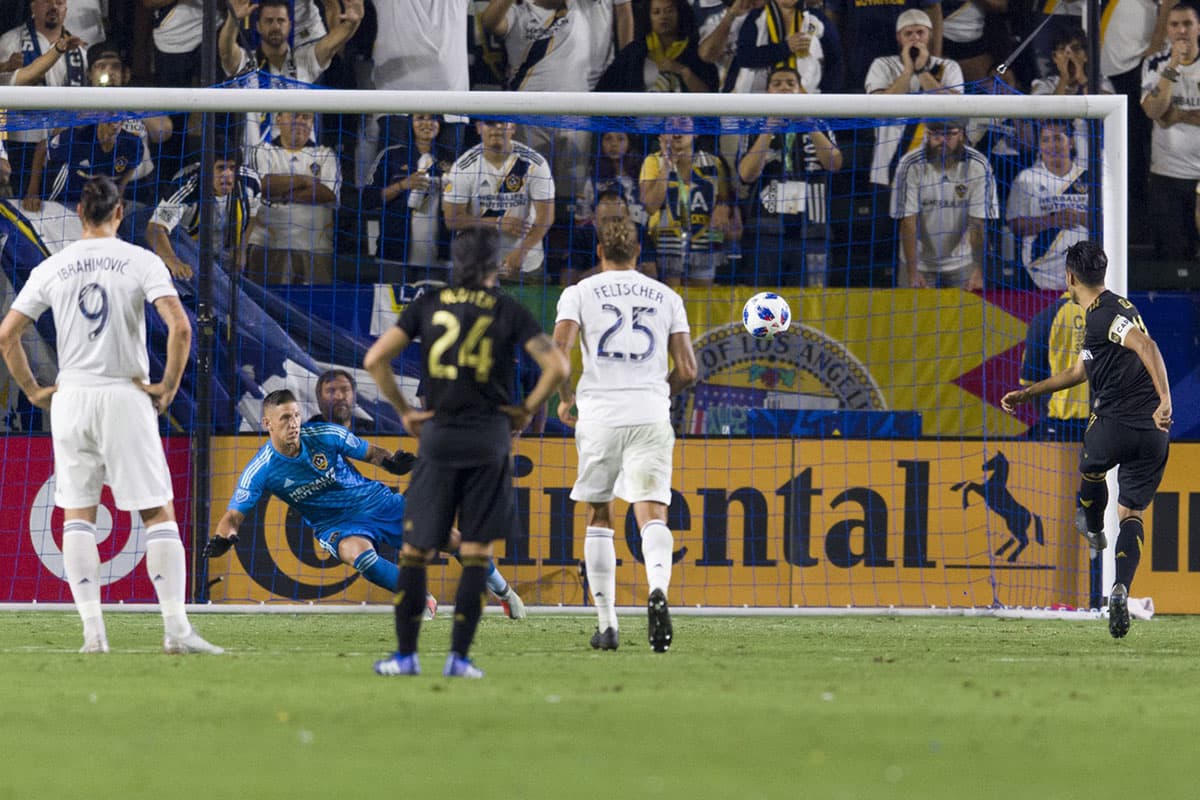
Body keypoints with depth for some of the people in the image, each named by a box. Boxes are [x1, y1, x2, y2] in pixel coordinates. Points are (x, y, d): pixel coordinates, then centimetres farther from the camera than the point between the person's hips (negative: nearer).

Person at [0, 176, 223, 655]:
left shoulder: (51, 269, 4)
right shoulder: (141, 261, -4)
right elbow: (179, 326, -16)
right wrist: (169, 386, -5)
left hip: (71, 398, 2)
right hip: (127, 398, -2)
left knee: (77, 515, 9)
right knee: (158, 513, 2)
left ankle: (92, 631, -2)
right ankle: (176, 629, -7)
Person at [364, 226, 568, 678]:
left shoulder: (427, 305, 5)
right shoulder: (509, 312, 0)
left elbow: (375, 359, -2)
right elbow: (557, 366, -10)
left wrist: (403, 411, 7)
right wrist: (527, 411, 3)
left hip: (439, 435, 1)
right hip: (490, 436, -1)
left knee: (415, 549, 8)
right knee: (477, 551, 4)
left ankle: (406, 653, 5)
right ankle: (459, 655, -1)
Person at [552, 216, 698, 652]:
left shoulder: (580, 293, 5)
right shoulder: (667, 297, 11)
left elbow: (557, 353, -8)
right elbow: (687, 370, 7)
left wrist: (565, 399, 9)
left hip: (599, 416, 0)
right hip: (650, 416, 0)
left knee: (599, 518, 13)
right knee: (652, 514, -8)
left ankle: (607, 624, 12)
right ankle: (657, 591, -38)